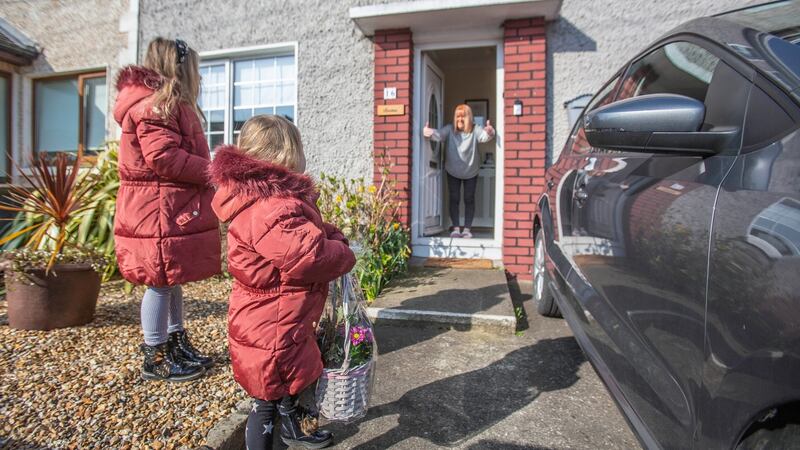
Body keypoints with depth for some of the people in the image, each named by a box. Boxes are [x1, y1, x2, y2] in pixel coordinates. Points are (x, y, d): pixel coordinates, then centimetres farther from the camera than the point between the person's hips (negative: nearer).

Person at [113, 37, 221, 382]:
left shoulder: (169, 105, 22)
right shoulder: (156, 105, -13)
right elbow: (164, 157, -23)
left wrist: (208, 171, 9)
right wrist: (212, 171, -16)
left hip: (174, 209, 11)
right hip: (159, 212, -11)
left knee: (173, 280, 16)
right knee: (162, 282, -2)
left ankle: (177, 344, 29)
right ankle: (155, 358, 12)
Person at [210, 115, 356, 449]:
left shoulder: (259, 198, 6)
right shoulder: (272, 209, -31)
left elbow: (306, 233, 12)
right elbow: (311, 255, -37)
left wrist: (331, 236, -6)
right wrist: (343, 255, -16)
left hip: (278, 323, 11)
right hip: (272, 330, -11)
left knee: (290, 380, 31)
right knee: (267, 401, 10)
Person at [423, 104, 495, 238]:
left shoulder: (475, 130, -14)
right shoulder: (449, 129, -12)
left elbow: (484, 136, -32)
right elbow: (439, 134, -29)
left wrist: (489, 132, -57)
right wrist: (429, 133, -53)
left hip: (471, 172, 0)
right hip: (453, 172, 0)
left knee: (469, 199, 5)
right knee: (454, 199, 3)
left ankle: (467, 229, 13)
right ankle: (456, 228, 11)